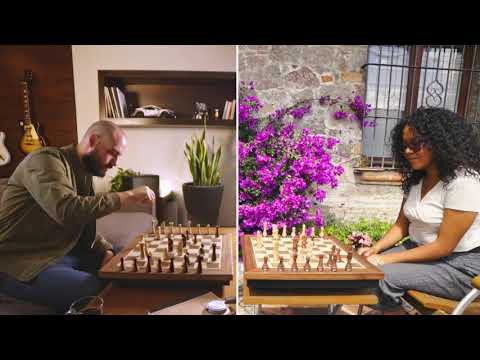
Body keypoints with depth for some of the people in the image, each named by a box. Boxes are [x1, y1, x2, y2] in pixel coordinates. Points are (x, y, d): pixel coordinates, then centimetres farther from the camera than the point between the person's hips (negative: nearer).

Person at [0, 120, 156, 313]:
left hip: (62, 253, 9)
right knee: (99, 290, -25)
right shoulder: (47, 160, -16)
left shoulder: (85, 174, 10)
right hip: (20, 264, -8)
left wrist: (106, 251, -6)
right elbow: (67, 210, -35)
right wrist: (126, 197, -28)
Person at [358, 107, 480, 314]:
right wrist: (376, 249, -9)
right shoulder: (416, 178, 4)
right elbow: (401, 225, 7)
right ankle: (383, 307, 12)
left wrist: (389, 259, -21)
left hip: (459, 265, -7)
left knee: (382, 275, -24)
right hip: (420, 250, 7)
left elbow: (444, 246, -21)